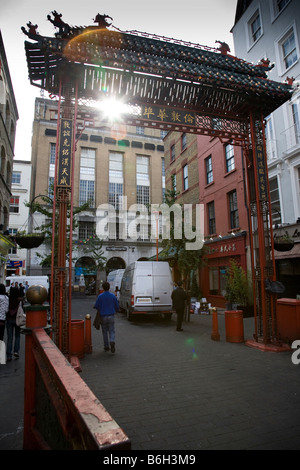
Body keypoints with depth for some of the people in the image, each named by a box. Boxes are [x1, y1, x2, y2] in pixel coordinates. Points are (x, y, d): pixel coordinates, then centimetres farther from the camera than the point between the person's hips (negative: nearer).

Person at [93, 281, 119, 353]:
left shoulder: (100, 296, -9)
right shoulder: (113, 296, -3)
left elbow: (96, 306, -6)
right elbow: (117, 306, 3)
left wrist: (100, 310, 16)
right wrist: (116, 311, 24)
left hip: (103, 316, -1)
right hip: (111, 316, 1)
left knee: (105, 332, 13)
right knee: (111, 331, 6)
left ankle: (106, 346, 19)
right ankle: (112, 341, -20)